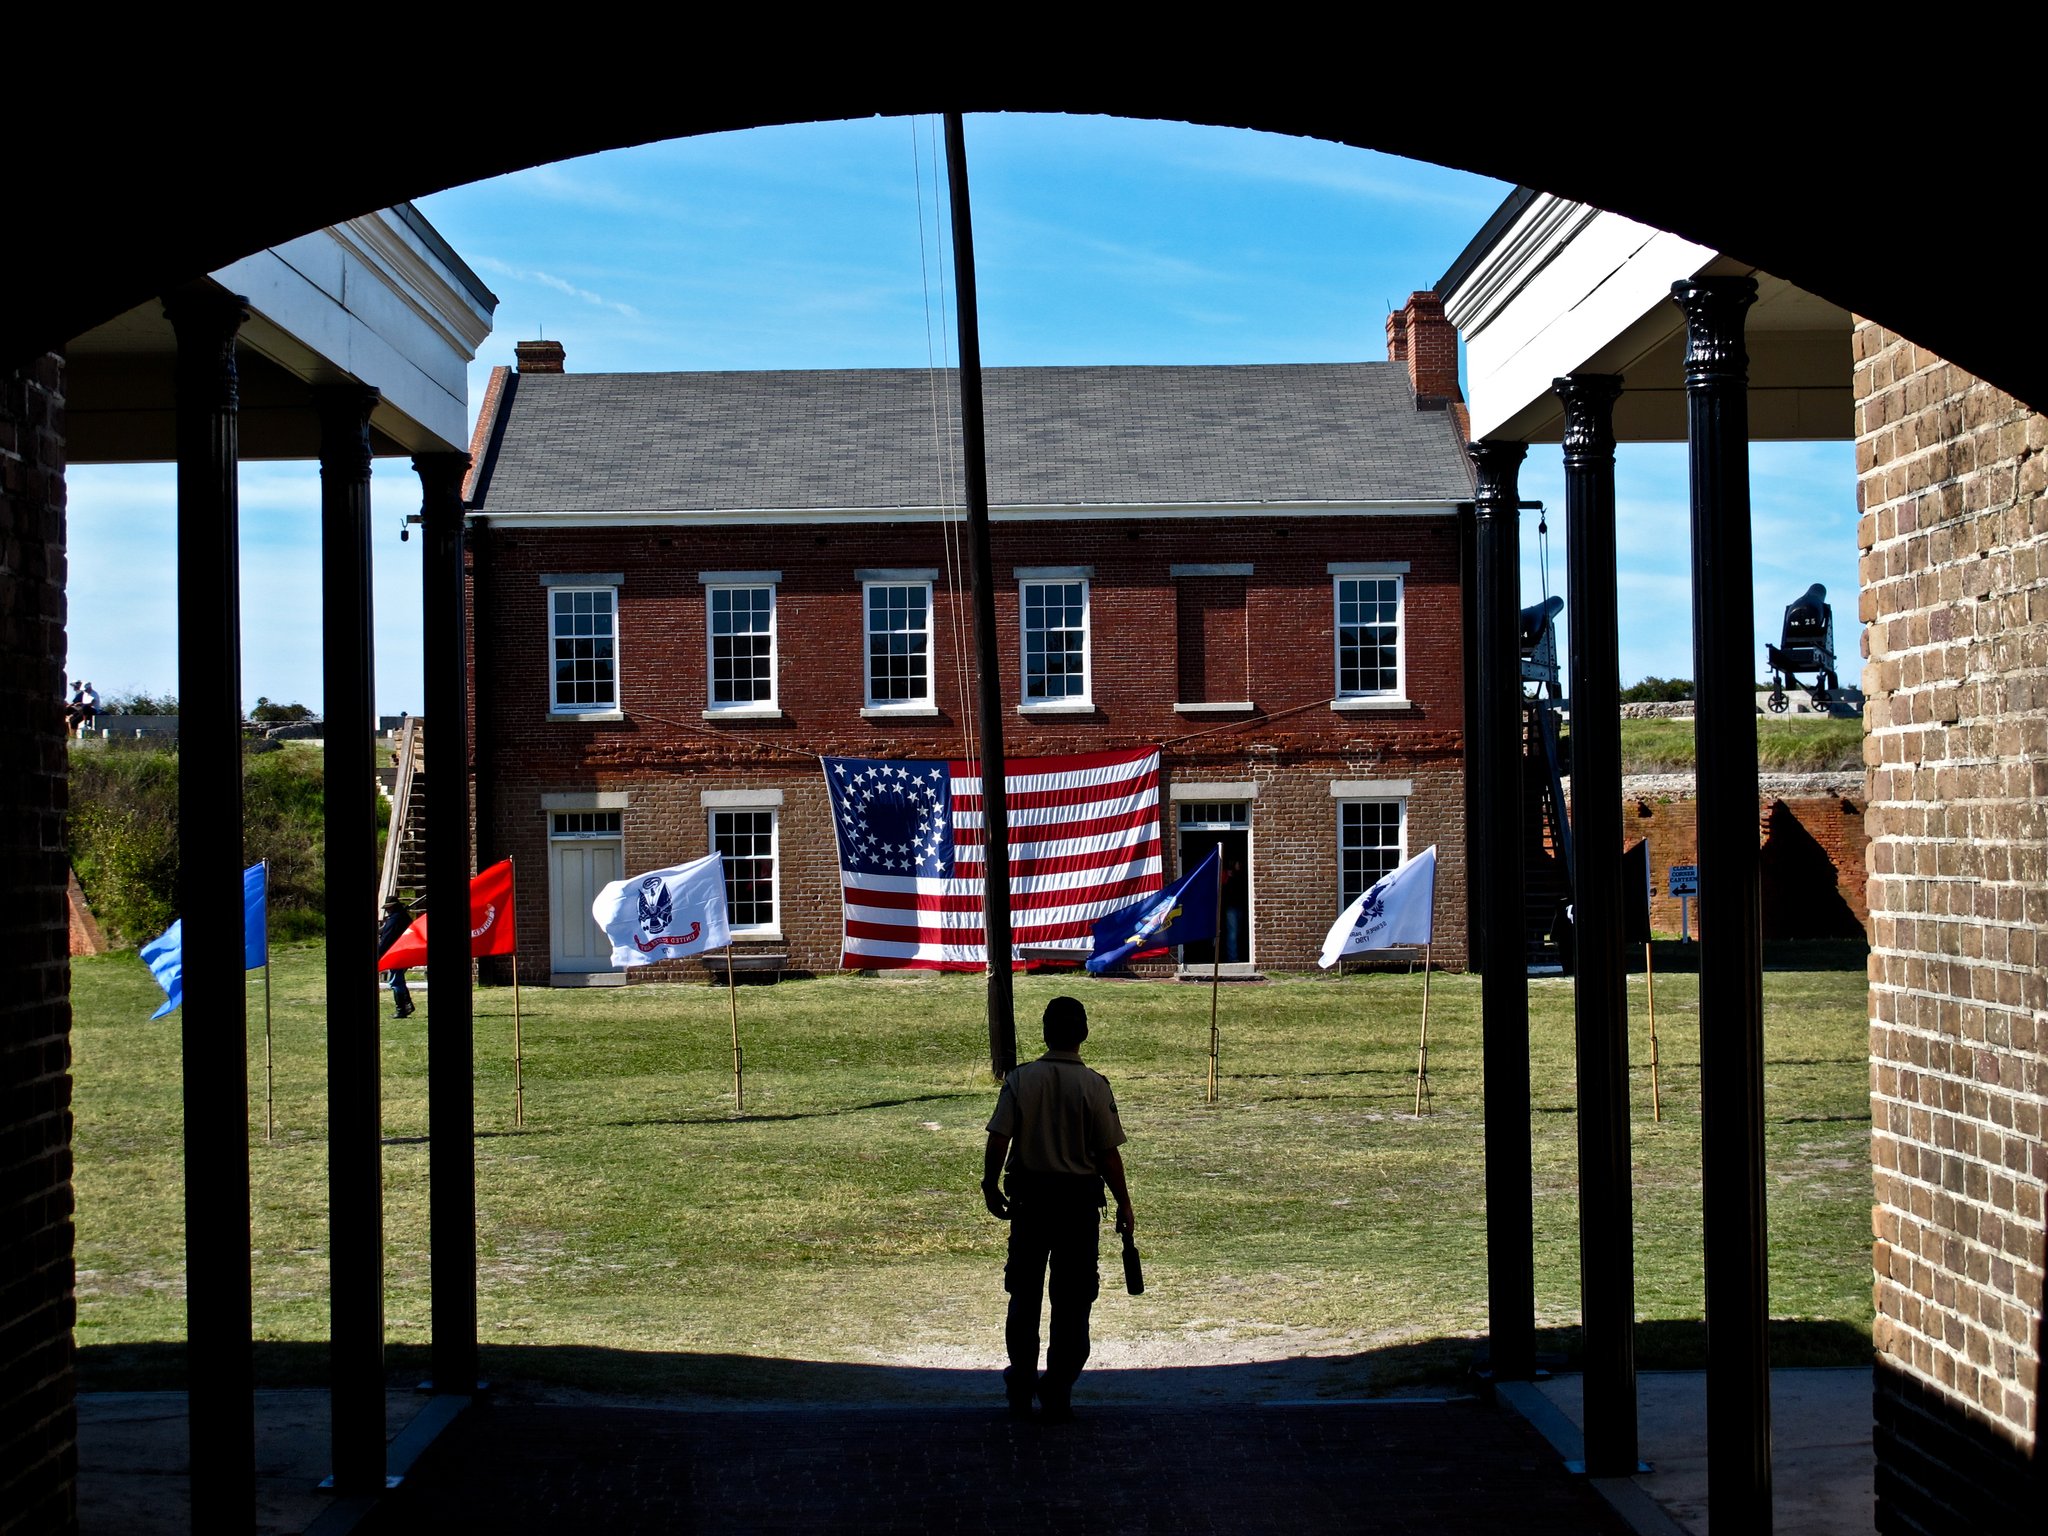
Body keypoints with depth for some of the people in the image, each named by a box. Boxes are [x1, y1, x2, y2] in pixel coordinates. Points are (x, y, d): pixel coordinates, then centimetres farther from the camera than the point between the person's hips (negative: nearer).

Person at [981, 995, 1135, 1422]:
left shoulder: (1020, 1079, -6)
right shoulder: (1093, 1085, -9)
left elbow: (998, 1141, -8)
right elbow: (1108, 1154, -8)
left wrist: (991, 1187, 8)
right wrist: (1124, 1205, 3)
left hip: (1028, 1197, 2)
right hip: (1078, 1199, -2)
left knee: (1024, 1293, 15)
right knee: (1072, 1300, 8)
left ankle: (1021, 1387, 20)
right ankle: (1058, 1394, 9)